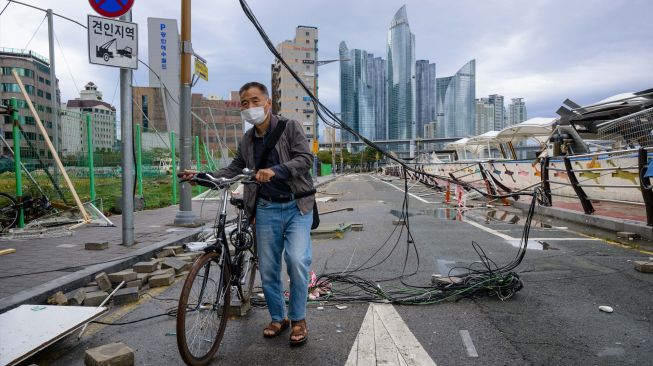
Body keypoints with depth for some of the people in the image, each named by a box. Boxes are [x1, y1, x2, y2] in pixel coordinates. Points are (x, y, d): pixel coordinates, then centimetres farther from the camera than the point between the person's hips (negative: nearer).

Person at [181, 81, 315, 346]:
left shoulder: (290, 126, -3)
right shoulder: (247, 139, 11)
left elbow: (305, 158, -14)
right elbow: (234, 168, 21)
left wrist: (276, 171, -29)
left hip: (296, 206, -4)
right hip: (266, 209, 5)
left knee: (297, 260, -18)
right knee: (267, 268, 6)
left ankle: (298, 319, 2)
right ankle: (278, 318, 26)